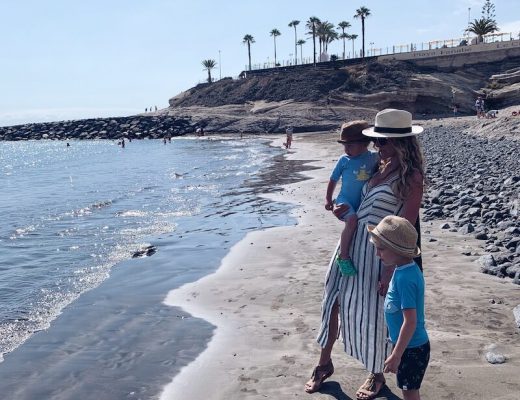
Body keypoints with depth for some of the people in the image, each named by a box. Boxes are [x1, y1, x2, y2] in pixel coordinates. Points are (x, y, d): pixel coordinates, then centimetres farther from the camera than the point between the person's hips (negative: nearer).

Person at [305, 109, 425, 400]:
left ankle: (377, 376, 34)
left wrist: (391, 272, -19)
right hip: (354, 241, 8)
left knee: (372, 313, 7)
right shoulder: (383, 166, 7)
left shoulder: (411, 176, -17)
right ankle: (325, 363, 37)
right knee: (333, 300, 16)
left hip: (379, 251, -8)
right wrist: (349, 209, 4)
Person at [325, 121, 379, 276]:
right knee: (352, 220, -30)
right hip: (345, 201, -4)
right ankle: (343, 256, -21)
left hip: (363, 203, 4)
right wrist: (328, 199, 1)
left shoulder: (374, 158, -3)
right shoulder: (344, 160, -6)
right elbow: (333, 180, 4)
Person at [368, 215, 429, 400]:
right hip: (409, 345, 9)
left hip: (411, 348, -9)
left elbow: (410, 322, -29)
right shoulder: (406, 269, 0)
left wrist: (396, 355, -23)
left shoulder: (405, 278, -28)